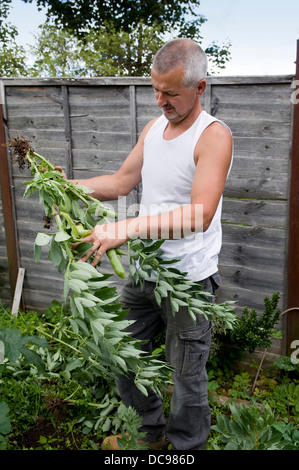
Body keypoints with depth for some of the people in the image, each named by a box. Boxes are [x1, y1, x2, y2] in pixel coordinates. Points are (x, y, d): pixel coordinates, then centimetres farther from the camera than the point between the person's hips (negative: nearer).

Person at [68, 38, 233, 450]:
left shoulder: (214, 136, -17)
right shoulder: (153, 127, 6)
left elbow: (199, 215, -29)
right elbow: (122, 181, 13)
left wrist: (126, 229, -38)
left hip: (188, 280, -7)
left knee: (187, 377, 9)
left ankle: (187, 446, 36)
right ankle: (148, 433, 43)